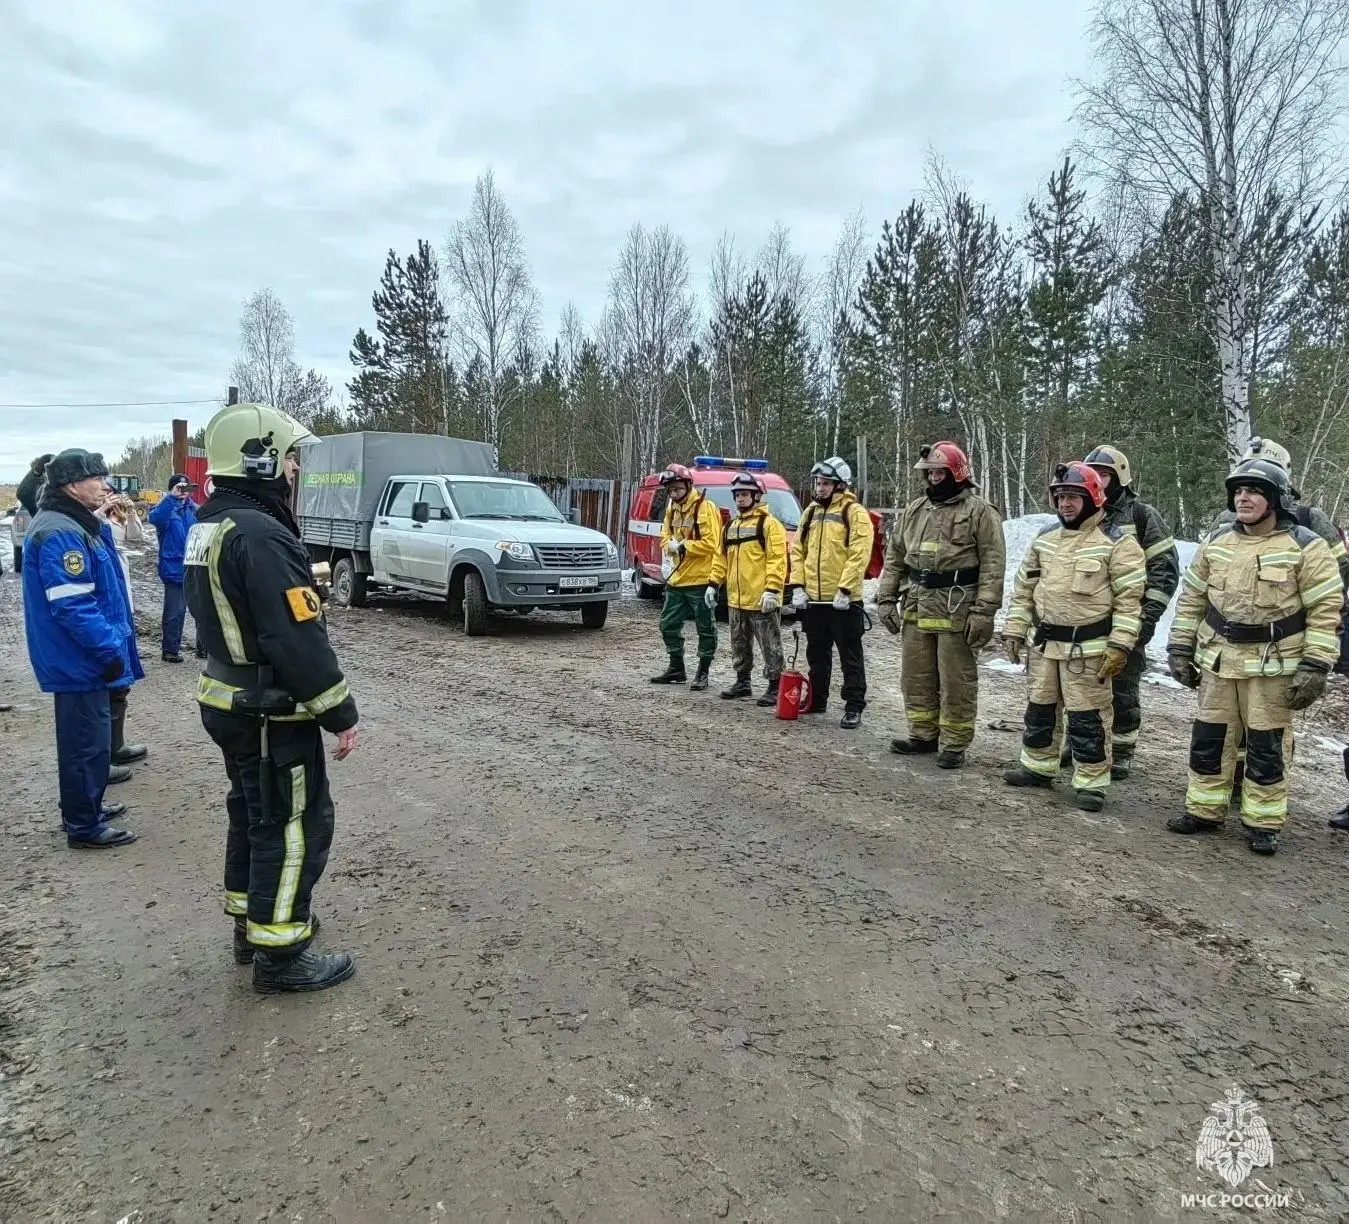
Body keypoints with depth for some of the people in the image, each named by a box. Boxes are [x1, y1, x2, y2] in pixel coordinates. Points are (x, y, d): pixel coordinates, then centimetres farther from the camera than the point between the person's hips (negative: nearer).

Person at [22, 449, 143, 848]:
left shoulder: (72, 525, 12)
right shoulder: (60, 534, -22)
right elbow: (72, 606, -27)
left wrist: (110, 644, 19)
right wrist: (110, 650, -21)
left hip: (82, 657, 11)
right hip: (80, 660, -11)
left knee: (86, 737, 21)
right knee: (87, 742, 0)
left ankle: (84, 807, 35)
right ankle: (83, 826, 11)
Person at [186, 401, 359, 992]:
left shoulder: (207, 526, 9)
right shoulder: (259, 535, -25)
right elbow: (299, 640, -27)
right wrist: (341, 713, -20)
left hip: (229, 701, 10)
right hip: (271, 713, -10)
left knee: (253, 813, 22)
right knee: (294, 826, 1)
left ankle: (252, 923, 36)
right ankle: (279, 955, 11)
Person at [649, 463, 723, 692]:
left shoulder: (705, 508, -13)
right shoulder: (672, 509, 12)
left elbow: (710, 544, -19)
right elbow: (665, 536, 17)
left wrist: (683, 546, -16)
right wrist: (669, 546, -5)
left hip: (700, 580, -8)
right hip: (676, 579, 8)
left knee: (706, 628, 3)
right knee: (668, 625, 13)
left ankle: (703, 673, 12)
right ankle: (676, 669, 27)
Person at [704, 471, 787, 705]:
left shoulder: (769, 524, -8)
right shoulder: (730, 526, 16)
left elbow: (777, 560, -16)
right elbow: (721, 558, 20)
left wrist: (772, 590, -22)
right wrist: (714, 584, 11)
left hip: (761, 599, -8)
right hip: (736, 599, 8)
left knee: (770, 646, -1)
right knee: (740, 645, 17)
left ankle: (775, 687, 6)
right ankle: (742, 682, 29)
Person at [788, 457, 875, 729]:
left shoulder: (855, 512, -8)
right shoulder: (811, 512, 13)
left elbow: (859, 555, -16)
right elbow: (798, 551, 12)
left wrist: (844, 590, -21)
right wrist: (798, 586, 2)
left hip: (843, 599, -6)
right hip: (813, 597, 7)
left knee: (850, 656, 2)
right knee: (817, 654, 17)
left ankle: (854, 706, 8)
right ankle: (816, 700, 29)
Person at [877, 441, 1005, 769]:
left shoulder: (979, 512, -6)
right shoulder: (915, 509, 14)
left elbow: (993, 565, -11)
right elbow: (894, 555, 17)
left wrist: (984, 612, -17)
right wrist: (887, 597, 9)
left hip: (957, 611, -6)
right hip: (916, 608, 7)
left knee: (956, 681, 2)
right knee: (916, 676, 13)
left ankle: (954, 744, 12)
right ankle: (923, 734, 27)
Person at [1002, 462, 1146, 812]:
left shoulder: (1116, 543, -9)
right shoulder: (1044, 539, 9)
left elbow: (1129, 599, -11)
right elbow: (1024, 589, 13)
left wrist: (1119, 646, -16)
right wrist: (1014, 631, 9)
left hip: (1088, 649, -6)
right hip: (1043, 643, 6)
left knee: (1087, 718, 0)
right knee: (1039, 708, 16)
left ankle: (1092, 782, 12)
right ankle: (1037, 767, 32)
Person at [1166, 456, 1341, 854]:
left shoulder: (1305, 547, -8)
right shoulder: (1216, 543, 6)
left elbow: (1325, 610, -9)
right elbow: (1191, 599, 11)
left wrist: (1314, 667, -14)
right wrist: (1179, 649, 8)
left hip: (1273, 665, -4)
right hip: (1218, 660, 4)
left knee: (1267, 746, 5)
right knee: (1209, 738, 10)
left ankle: (1263, 823, 18)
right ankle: (1204, 810, 23)